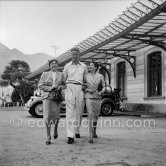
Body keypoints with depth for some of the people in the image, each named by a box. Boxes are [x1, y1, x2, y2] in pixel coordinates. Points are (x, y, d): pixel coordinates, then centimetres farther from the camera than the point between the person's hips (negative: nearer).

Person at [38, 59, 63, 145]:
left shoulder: (61, 74, 13)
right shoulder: (45, 74, 12)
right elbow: (40, 85, 5)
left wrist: (60, 87, -7)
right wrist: (50, 88, -8)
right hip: (47, 96, 0)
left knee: (56, 116, -7)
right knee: (47, 116, -7)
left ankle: (55, 130, 25)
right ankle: (48, 136, 3)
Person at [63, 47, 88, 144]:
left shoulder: (84, 66, 13)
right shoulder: (67, 66, 11)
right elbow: (64, 79, 16)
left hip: (80, 89, 2)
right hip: (70, 88, -1)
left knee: (79, 112, 4)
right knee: (70, 112, -10)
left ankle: (77, 130, 26)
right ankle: (70, 136, -14)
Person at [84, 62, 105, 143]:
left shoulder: (100, 76, 6)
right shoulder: (86, 76, 5)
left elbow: (104, 86, 10)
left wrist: (100, 92, -8)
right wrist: (87, 89, -7)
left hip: (97, 97, 2)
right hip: (89, 97, -2)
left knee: (96, 116, 12)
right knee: (90, 115, -14)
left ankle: (94, 132, 35)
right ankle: (91, 136, -18)